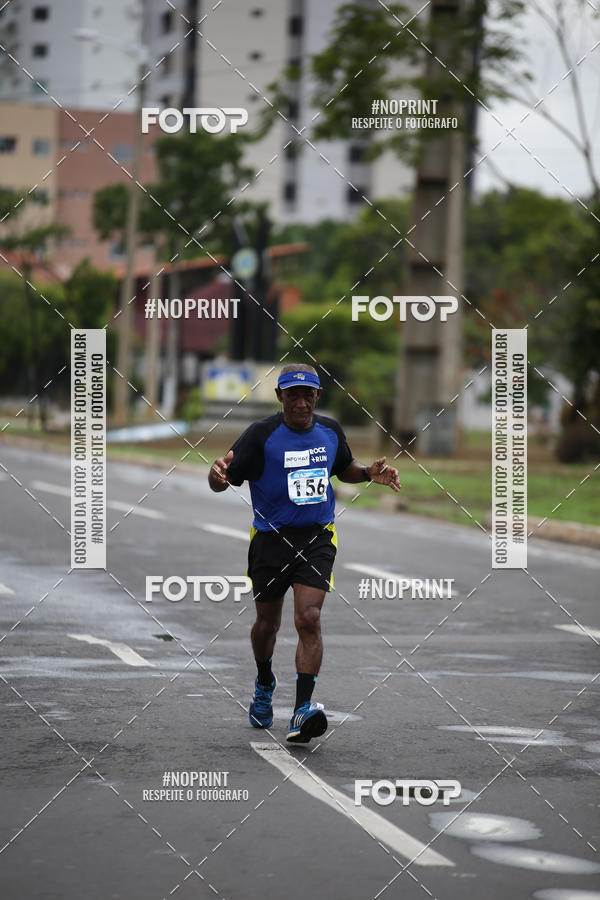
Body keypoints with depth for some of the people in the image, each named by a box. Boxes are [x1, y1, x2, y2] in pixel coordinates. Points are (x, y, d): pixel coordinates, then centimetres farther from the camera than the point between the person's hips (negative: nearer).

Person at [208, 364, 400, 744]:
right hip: (271, 538, -1)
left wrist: (369, 472, 3)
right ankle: (265, 684, 45)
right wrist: (218, 475, -37)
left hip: (317, 538, 1)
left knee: (309, 619, -16)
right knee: (268, 623, 14)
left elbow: (344, 468, 23)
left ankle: (303, 711, -20)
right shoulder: (261, 434, -10)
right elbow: (226, 480, -13)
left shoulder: (330, 430, 3)